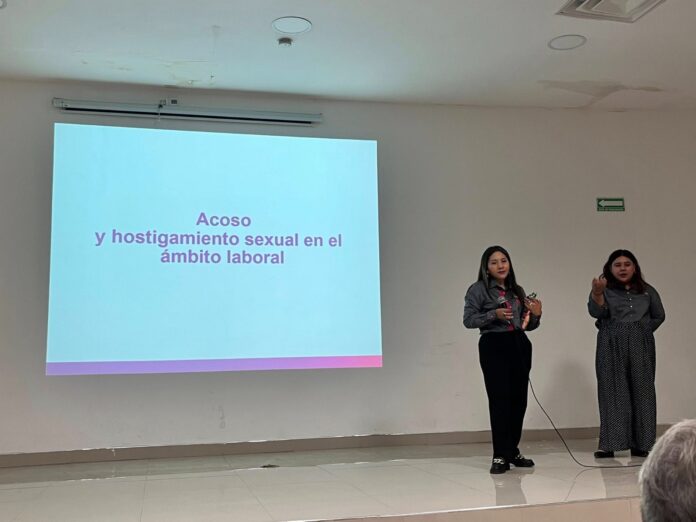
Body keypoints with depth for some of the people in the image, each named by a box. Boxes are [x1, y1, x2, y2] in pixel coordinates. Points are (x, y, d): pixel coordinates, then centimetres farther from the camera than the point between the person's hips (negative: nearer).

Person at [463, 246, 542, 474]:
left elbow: (526, 325, 20)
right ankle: (500, 456, -3)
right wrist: (494, 314, -18)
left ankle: (513, 451, 19)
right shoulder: (478, 289, 0)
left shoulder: (518, 291, 16)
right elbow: (468, 319, -7)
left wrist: (535, 315, -1)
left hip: (519, 345, 6)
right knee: (499, 400, -9)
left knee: (519, 400, 5)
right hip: (494, 346, -5)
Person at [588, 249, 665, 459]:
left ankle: (640, 444, 7)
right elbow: (596, 312, -15)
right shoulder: (605, 290, 2)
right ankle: (609, 444, -2)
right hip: (611, 348, -2)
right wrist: (597, 293, -34)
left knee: (641, 392, 1)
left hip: (640, 348, 2)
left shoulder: (647, 291, 10)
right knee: (612, 392, -2)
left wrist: (643, 331, 5)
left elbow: (659, 315, 19)